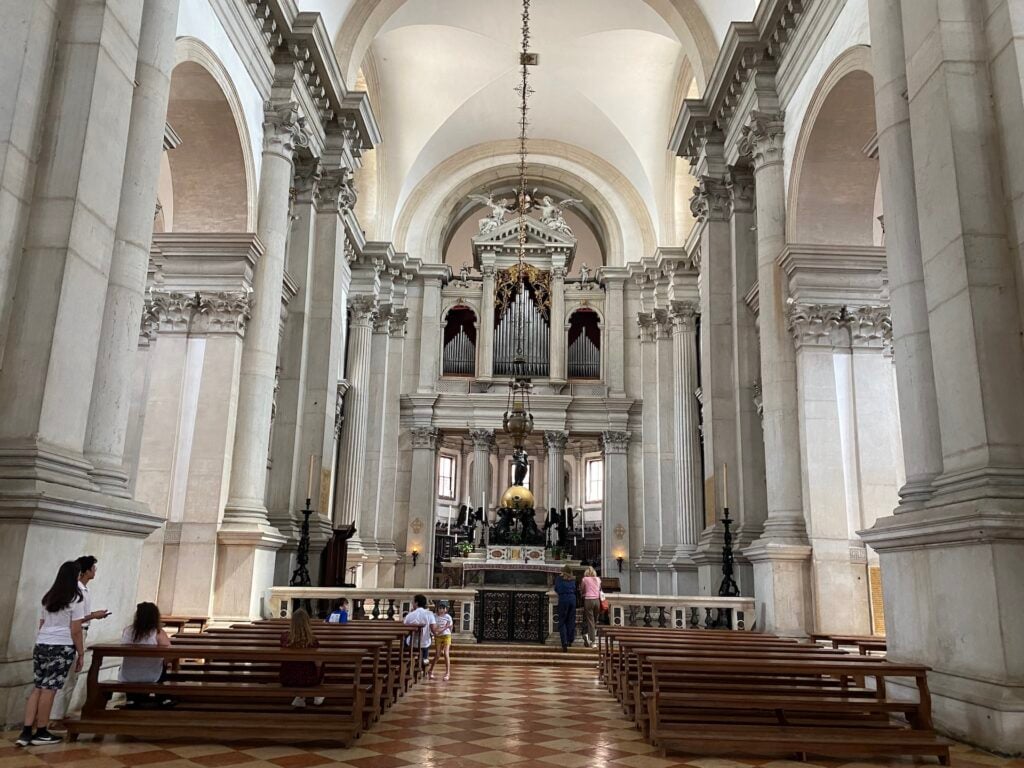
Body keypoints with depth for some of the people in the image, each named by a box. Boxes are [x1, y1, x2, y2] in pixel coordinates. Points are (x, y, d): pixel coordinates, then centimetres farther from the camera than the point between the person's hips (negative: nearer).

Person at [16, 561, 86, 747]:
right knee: (49, 689, 0)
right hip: (62, 648, -6)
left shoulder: (48, 597, 13)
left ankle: (26, 732, 6)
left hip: (41, 646, 6)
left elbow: (41, 625, 17)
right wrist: (81, 653, -1)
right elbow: (75, 630, -8)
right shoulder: (76, 599, -7)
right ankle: (41, 733, 9)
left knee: (38, 688, 10)